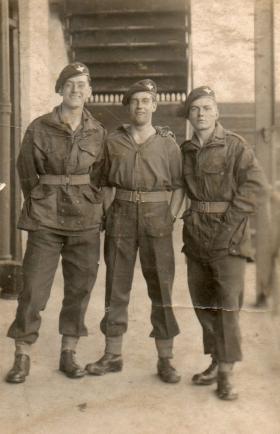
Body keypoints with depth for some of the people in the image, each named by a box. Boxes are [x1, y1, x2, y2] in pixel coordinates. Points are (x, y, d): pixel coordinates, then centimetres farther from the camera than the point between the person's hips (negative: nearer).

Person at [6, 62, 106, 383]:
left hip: (85, 222, 2)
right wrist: (42, 205, 10)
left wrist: (91, 206, 10)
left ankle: (68, 354, 21)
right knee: (33, 288, -1)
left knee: (79, 288, 7)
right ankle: (22, 356, 13)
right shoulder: (39, 128, -3)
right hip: (46, 221, -2)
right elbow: (27, 173, 5)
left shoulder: (97, 132, 3)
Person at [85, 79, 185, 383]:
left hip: (156, 218, -2)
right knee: (116, 287, 7)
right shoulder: (113, 141, 6)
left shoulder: (168, 143, 2)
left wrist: (170, 219, -7)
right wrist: (108, 216, 1)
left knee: (161, 288, 1)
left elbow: (178, 186, 3)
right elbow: (107, 184, 11)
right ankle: (113, 355, 18)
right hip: (121, 218, 2)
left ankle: (165, 360, 9)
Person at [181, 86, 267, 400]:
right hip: (195, 235, 6)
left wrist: (229, 220, -15)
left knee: (227, 303, -6)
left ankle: (225, 372, 2)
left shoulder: (234, 145, -5)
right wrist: (188, 214, 8)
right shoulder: (185, 150, 11)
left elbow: (255, 184, -10)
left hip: (227, 235, -6)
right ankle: (216, 362, 25)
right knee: (202, 302, 11)